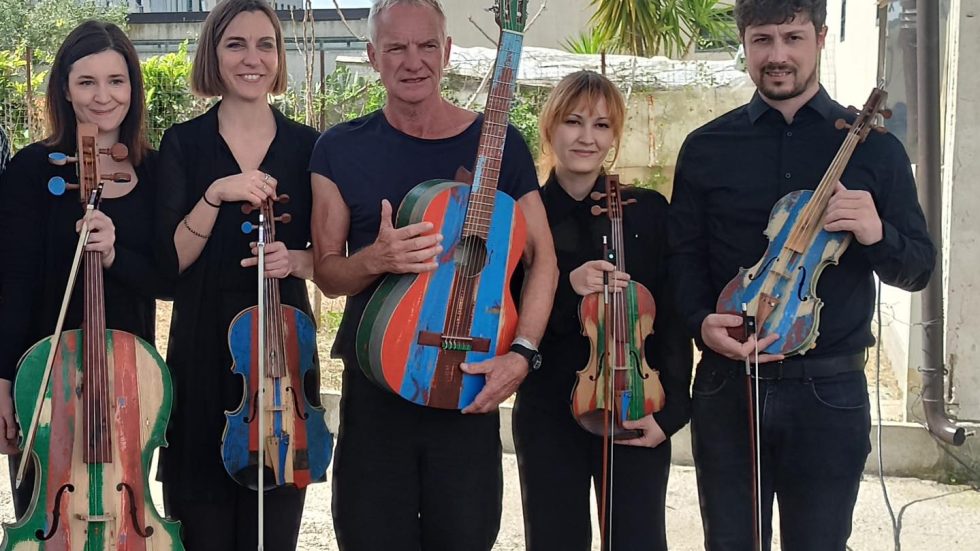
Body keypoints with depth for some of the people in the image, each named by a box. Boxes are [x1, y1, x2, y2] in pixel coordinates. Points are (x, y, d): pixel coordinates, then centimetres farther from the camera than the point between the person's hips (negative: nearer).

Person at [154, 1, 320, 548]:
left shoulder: (306, 145, 4)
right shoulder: (184, 143, 1)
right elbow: (171, 259, -6)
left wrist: (294, 260, -13)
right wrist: (216, 195, -20)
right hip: (204, 348, -1)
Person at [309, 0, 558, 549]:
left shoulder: (499, 144, 2)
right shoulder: (340, 150, 3)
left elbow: (542, 257, 2)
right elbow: (327, 273, 3)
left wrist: (522, 352, -13)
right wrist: (377, 259, -19)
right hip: (374, 383, 0)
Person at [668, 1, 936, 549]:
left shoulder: (873, 146, 4)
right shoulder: (706, 148, 6)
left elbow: (918, 269, 4)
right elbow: (685, 257, 6)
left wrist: (878, 235, -18)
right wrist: (702, 322, -15)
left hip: (830, 388, -1)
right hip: (726, 383, 1)